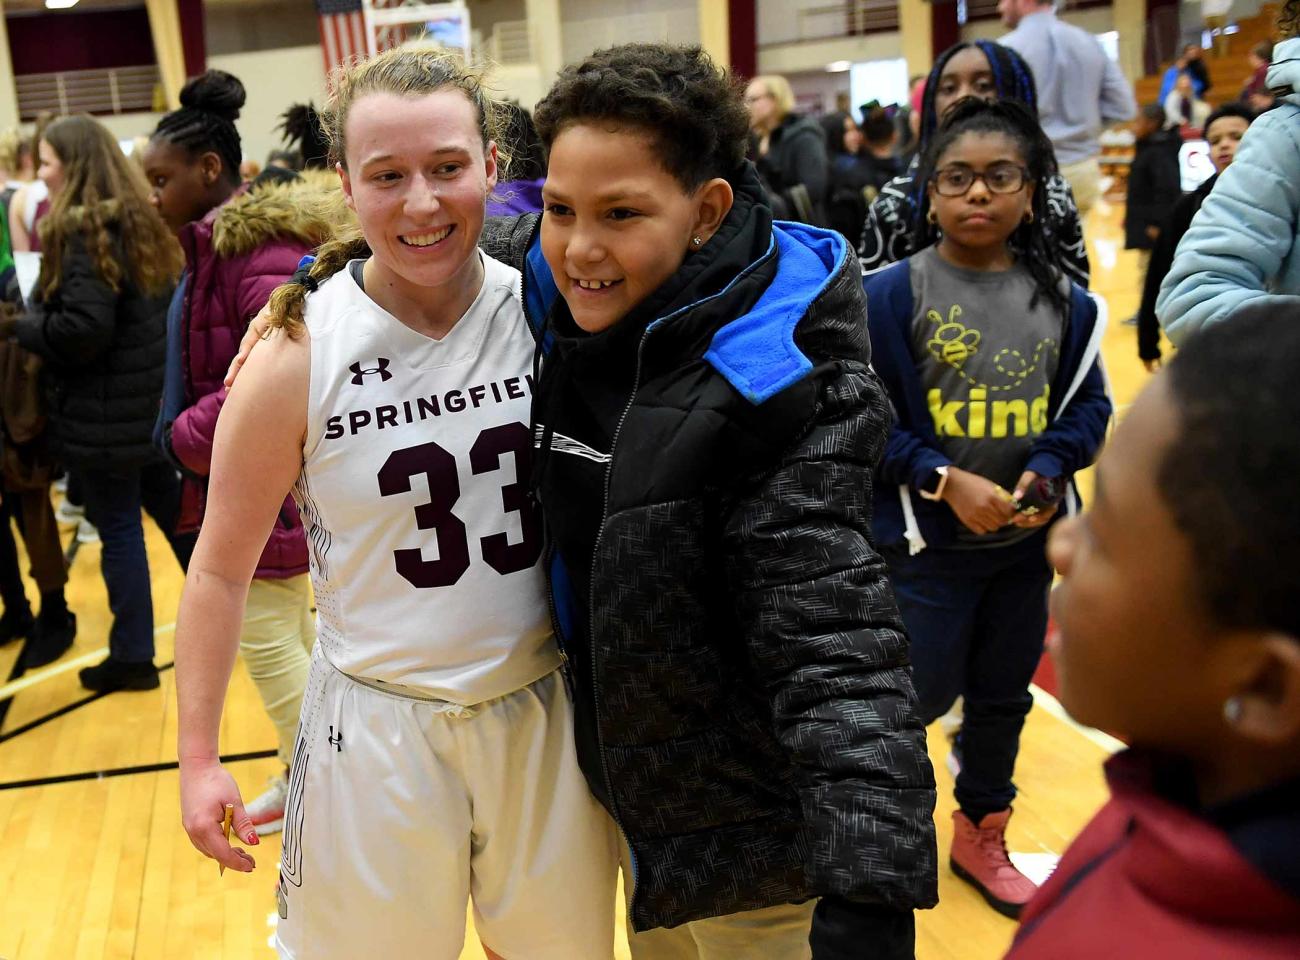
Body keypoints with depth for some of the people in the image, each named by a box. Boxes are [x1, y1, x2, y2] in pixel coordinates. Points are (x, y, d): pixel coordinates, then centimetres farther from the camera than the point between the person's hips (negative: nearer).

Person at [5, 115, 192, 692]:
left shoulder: (82, 233, -18)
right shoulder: (137, 221, 9)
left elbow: (83, 329, -27)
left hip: (104, 412, -8)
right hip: (151, 398, 9)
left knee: (119, 530, 2)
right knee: (174, 511, 19)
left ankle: (132, 658, 13)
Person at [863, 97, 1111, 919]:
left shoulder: (1063, 299, -1)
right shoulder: (892, 294, -12)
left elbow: (1088, 406, 4)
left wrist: (1046, 472, -14)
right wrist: (945, 479, -21)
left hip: (1026, 539, 4)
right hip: (926, 539, -4)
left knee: (1004, 696, 17)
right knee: (923, 694, 3)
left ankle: (981, 836, 38)